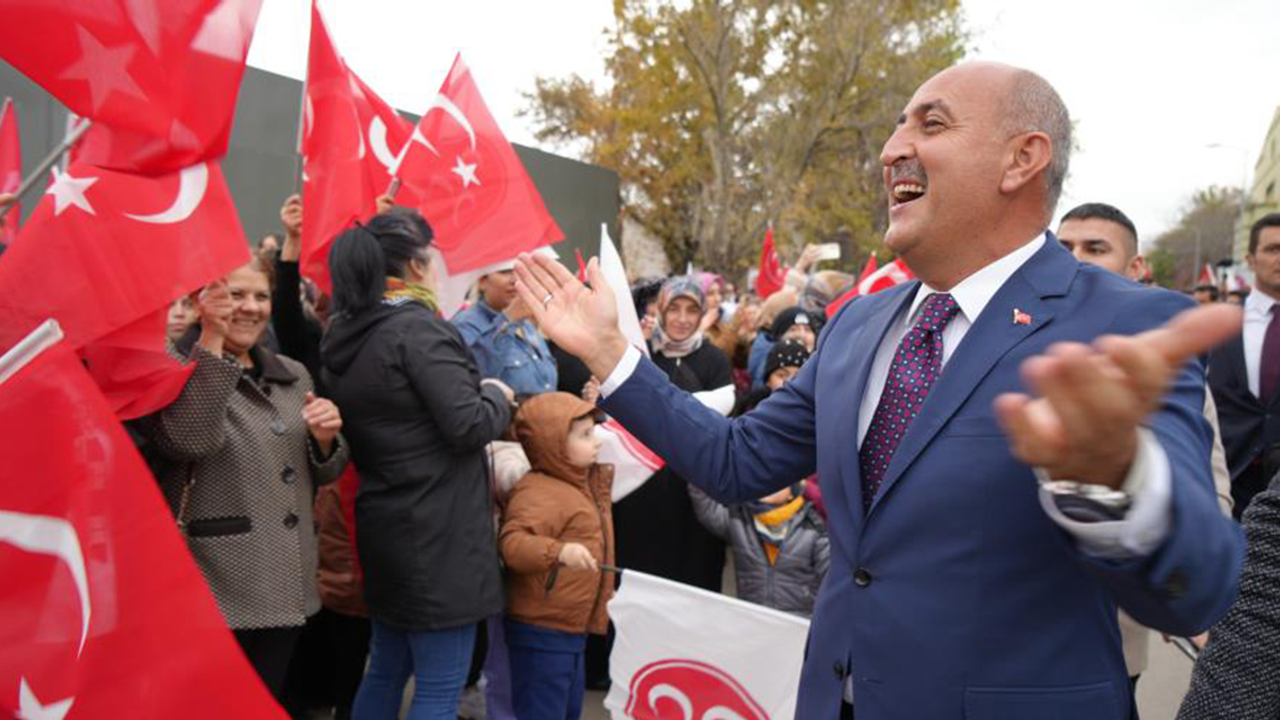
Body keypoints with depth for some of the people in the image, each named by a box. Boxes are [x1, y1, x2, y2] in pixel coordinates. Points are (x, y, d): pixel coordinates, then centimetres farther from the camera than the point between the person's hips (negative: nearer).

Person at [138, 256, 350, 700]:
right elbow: (188, 440, -26)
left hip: (286, 587, 6)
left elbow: (322, 477, 16)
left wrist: (326, 439, -6)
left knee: (270, 702, 16)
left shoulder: (293, 375, 12)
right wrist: (211, 342, -23)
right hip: (214, 590, -5)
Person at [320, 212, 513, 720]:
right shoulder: (416, 329, -17)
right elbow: (468, 425, -21)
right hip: (438, 534, -9)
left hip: (385, 526, 9)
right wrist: (498, 396, -2)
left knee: (386, 668, 22)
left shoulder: (344, 335, 8)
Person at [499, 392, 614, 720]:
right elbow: (512, 542, -37)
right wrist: (558, 551, -50)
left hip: (573, 629, 10)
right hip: (541, 633, -10)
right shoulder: (538, 492, -23)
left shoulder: (587, 483, 9)